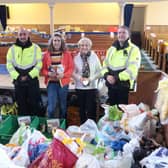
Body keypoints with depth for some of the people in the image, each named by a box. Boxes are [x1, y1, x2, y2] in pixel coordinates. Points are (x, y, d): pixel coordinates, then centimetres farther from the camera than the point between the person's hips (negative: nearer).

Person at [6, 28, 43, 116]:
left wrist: (29, 75, -13)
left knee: (34, 104, 5)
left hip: (32, 80, -2)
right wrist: (18, 77, -10)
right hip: (18, 81, 2)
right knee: (21, 104, 11)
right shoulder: (12, 49, 4)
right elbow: (9, 65, 2)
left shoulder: (35, 48, 0)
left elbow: (39, 64, -4)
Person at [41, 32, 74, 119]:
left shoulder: (67, 54, 1)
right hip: (51, 83, 0)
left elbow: (71, 68, -1)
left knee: (63, 106, 11)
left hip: (63, 82, 0)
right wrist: (48, 73, -16)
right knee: (51, 107, -4)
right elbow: (43, 69, 4)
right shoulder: (47, 54, 2)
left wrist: (63, 75, -16)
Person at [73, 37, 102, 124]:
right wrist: (80, 78, -17)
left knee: (91, 109, -3)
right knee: (82, 109, 11)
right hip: (79, 87, 2)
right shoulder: (76, 58, 2)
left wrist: (91, 78, -14)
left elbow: (99, 71, 0)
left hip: (92, 87, -1)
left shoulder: (95, 57, 0)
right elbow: (73, 72, 1)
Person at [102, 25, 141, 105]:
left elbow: (132, 69, -16)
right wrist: (106, 75, -10)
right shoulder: (111, 49, 12)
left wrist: (116, 78, -21)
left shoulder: (134, 49, -6)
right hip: (111, 86, 5)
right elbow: (105, 64, 11)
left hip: (124, 86, -5)